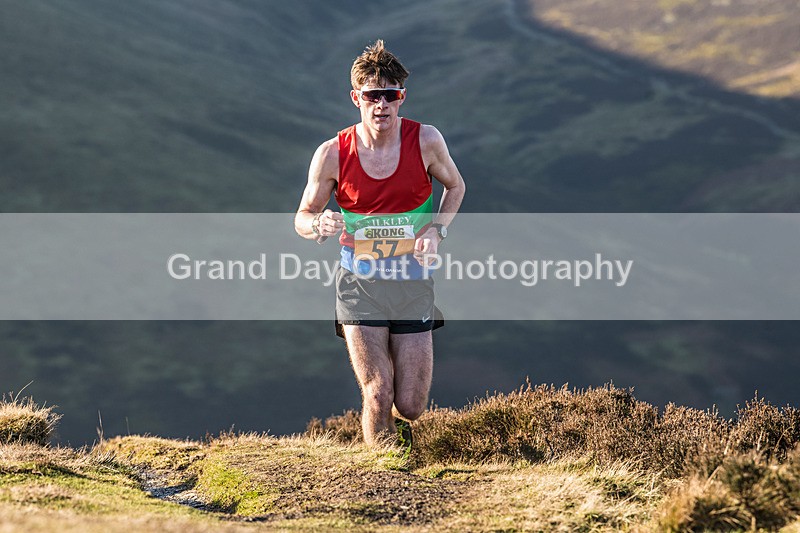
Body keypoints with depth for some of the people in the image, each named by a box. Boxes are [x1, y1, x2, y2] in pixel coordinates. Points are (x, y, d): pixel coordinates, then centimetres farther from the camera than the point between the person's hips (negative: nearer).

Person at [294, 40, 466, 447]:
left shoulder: (425, 141, -7)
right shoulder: (332, 154, -8)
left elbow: (455, 186, 12)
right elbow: (303, 216, 2)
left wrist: (436, 229, -6)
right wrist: (320, 226, -22)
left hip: (413, 283, 1)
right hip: (359, 284, -1)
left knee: (410, 406, 3)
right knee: (378, 393, -14)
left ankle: (397, 422, 41)